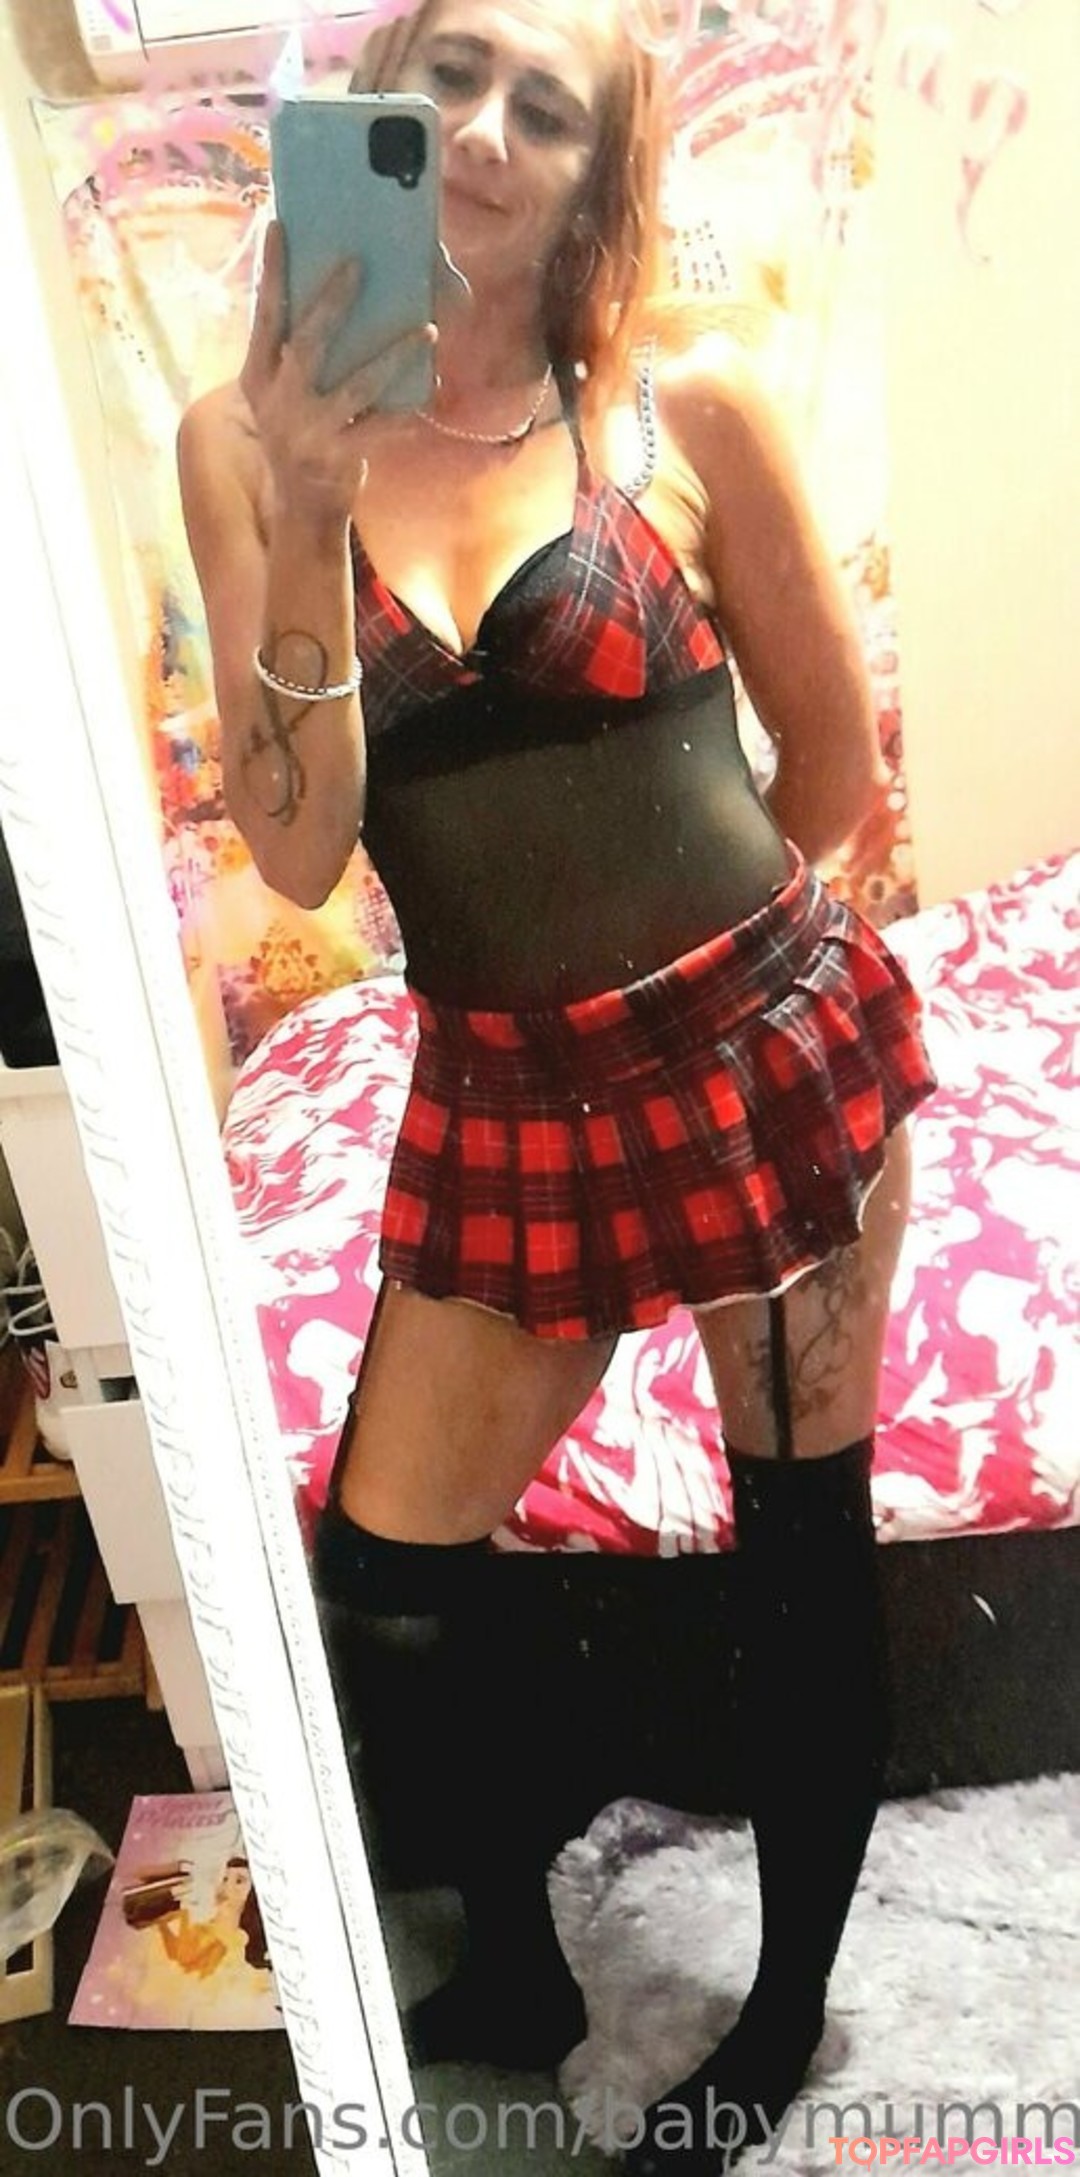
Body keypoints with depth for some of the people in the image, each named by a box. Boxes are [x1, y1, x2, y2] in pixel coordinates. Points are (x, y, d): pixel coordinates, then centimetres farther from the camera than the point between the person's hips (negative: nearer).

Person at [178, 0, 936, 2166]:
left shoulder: (684, 397, -5)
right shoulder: (249, 439, 0)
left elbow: (833, 754, 4)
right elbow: (295, 853, -9)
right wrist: (307, 528, -20)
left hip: (764, 1042, -1)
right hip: (502, 1096, 2)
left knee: (801, 1535, 12)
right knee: (377, 1572, 9)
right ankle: (511, 1961, 41)